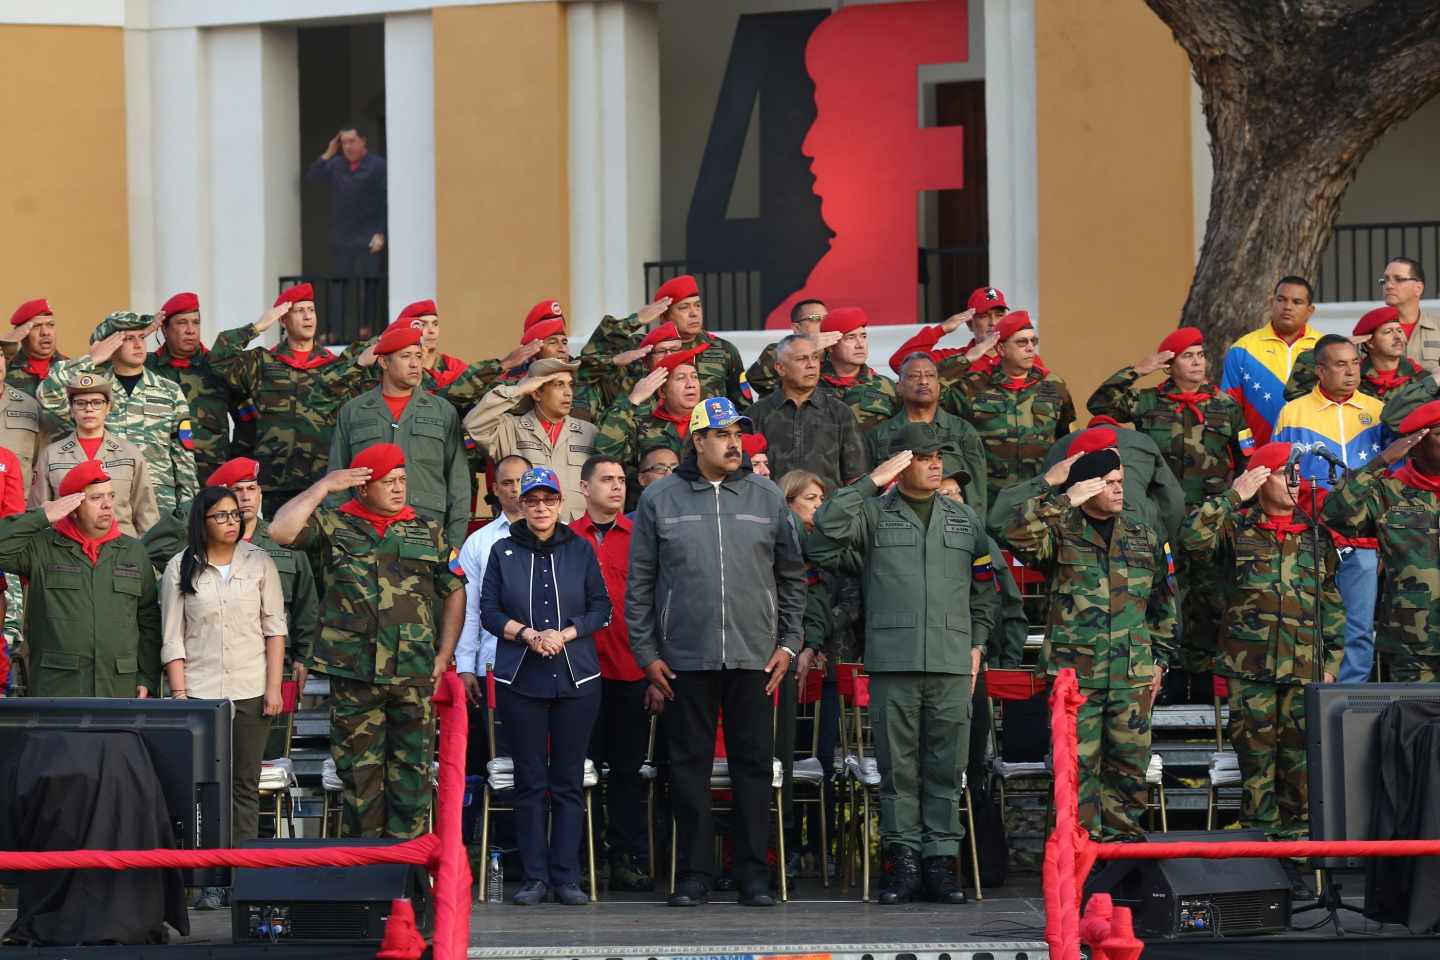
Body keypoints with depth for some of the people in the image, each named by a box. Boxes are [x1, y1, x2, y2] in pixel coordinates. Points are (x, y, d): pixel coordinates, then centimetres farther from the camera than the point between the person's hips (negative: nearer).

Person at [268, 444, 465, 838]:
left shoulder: (428, 532, 12)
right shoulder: (334, 525, 6)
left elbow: (453, 592, 16)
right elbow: (281, 531, -10)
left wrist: (444, 655, 8)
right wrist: (323, 487, -5)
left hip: (414, 673, 1)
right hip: (353, 673, -1)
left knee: (412, 772, 1)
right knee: (359, 770, 3)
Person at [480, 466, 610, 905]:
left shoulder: (581, 550, 8)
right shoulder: (503, 551, 7)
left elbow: (601, 608, 5)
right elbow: (489, 610, 4)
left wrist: (565, 635, -10)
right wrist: (528, 634, -11)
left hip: (576, 679, 0)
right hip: (521, 680, 0)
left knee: (569, 781, 0)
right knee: (529, 780, 1)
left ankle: (566, 876, 3)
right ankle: (534, 877, 4)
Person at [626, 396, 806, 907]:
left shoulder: (767, 497, 8)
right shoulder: (660, 498, 4)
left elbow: (792, 577, 12)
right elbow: (639, 583, 5)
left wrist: (788, 643, 5)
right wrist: (646, 652, 0)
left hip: (754, 655, 1)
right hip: (685, 656, -1)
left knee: (753, 763, 2)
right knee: (690, 764, 3)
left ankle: (753, 874, 7)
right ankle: (694, 874, 9)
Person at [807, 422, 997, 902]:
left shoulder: (965, 519, 18)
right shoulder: (874, 513, 8)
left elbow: (984, 590, 22)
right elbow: (827, 531, -11)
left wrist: (977, 643, 11)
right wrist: (870, 483, -8)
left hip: (952, 663, 2)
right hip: (892, 661, -2)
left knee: (946, 767, 1)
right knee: (898, 766, -1)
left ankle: (940, 859, 5)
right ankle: (903, 858, 4)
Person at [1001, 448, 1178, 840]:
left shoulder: (1143, 537, 14)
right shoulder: (1061, 532, 2)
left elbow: (1164, 602, 20)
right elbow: (1018, 536, -20)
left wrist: (1161, 658, 15)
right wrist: (1064, 502, -19)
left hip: (1132, 675, 3)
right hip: (1074, 671, -3)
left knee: (1130, 760, 4)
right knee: (1079, 762, -3)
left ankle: (1123, 835, 14)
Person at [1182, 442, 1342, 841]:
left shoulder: (1316, 536, 14)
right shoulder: (1236, 528, 5)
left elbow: (1332, 604, 16)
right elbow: (1192, 539, -15)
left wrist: (1332, 662, 10)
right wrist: (1232, 497, -14)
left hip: (1305, 670, 2)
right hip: (1250, 669, -2)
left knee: (1301, 756, -1)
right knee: (1256, 755, -2)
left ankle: (1298, 832, 6)